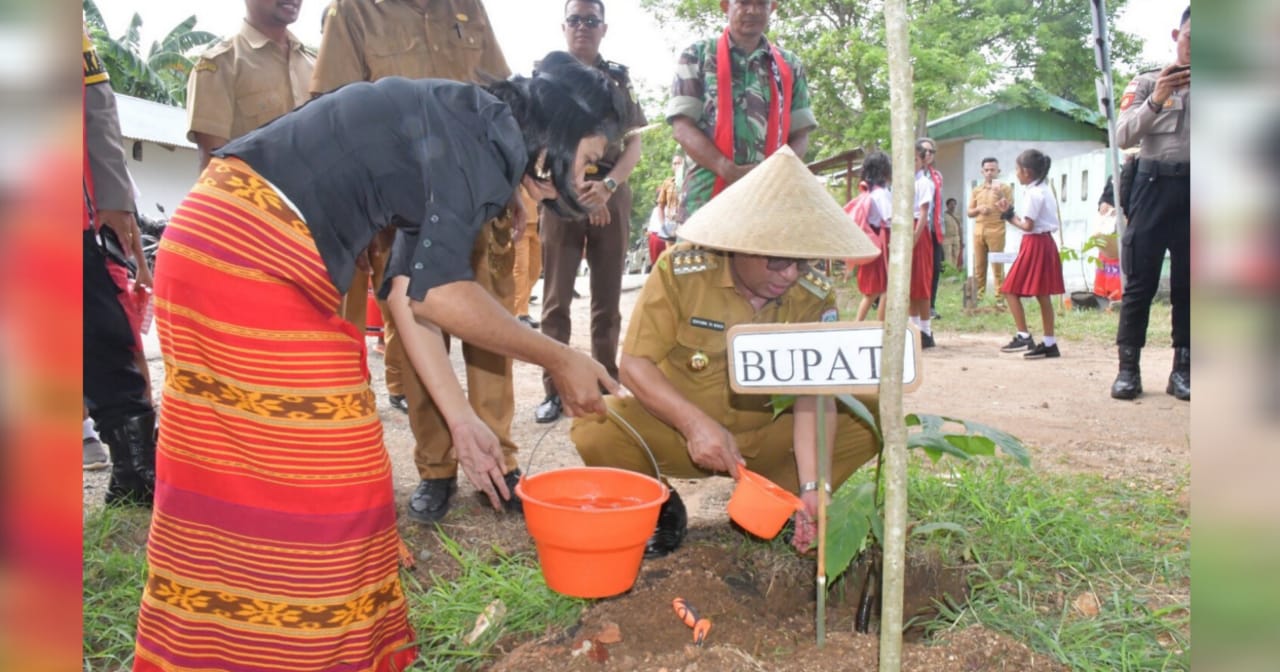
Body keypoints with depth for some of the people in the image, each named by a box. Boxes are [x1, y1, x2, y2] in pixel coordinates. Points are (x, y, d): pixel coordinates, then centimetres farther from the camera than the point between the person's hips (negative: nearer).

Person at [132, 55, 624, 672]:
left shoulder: (457, 138, 18)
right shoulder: (480, 129, -11)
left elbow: (407, 290, 15)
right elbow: (439, 294, -16)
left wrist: (461, 419, 15)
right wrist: (559, 360, -5)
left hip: (216, 239, 10)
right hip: (251, 252, -10)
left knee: (234, 465, 17)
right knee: (319, 473, -2)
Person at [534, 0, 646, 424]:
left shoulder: (619, 78, 13)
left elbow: (634, 145, 6)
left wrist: (606, 186, -13)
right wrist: (576, 189, -12)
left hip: (612, 194, 2)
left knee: (608, 297, 4)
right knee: (556, 298, -4)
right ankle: (554, 390, 0)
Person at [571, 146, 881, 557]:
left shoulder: (816, 297, -9)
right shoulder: (680, 271, -17)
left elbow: (814, 394, -17)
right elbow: (634, 364, -17)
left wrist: (812, 486, -30)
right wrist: (695, 424, -32)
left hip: (763, 438, 3)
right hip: (673, 429, -2)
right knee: (595, 431, -31)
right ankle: (662, 508, -1)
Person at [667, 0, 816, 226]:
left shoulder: (790, 66, 15)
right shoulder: (697, 55, 8)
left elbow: (800, 135, 13)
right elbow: (682, 127, -2)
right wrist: (729, 171, -16)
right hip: (706, 200, -2)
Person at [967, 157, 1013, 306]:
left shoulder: (1004, 188, 5)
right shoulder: (976, 190, 16)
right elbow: (969, 212, 16)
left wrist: (1000, 195, -14)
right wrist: (978, 209, -5)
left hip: (996, 231, -4)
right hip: (978, 231, 4)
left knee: (998, 266, -6)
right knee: (979, 267, 4)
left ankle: (1000, 299, -4)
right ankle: (979, 298, 9)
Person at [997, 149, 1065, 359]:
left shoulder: (1033, 193, -14)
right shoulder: (1046, 191, 14)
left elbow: (1028, 225, -18)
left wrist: (1009, 216, -3)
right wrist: (1010, 215, 6)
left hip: (1034, 244, -9)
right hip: (1046, 242, 9)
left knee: (1011, 290, -3)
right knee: (1042, 295, 10)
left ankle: (1024, 336, -5)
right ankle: (1049, 343, 12)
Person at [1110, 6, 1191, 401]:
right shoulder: (1147, 83, 8)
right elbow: (1122, 137, -3)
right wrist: (1156, 100, -17)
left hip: (1191, 188, 2)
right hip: (1156, 186, -2)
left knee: (1187, 284, 3)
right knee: (1140, 281, -3)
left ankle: (1182, 369, 7)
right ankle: (1128, 367, -1)